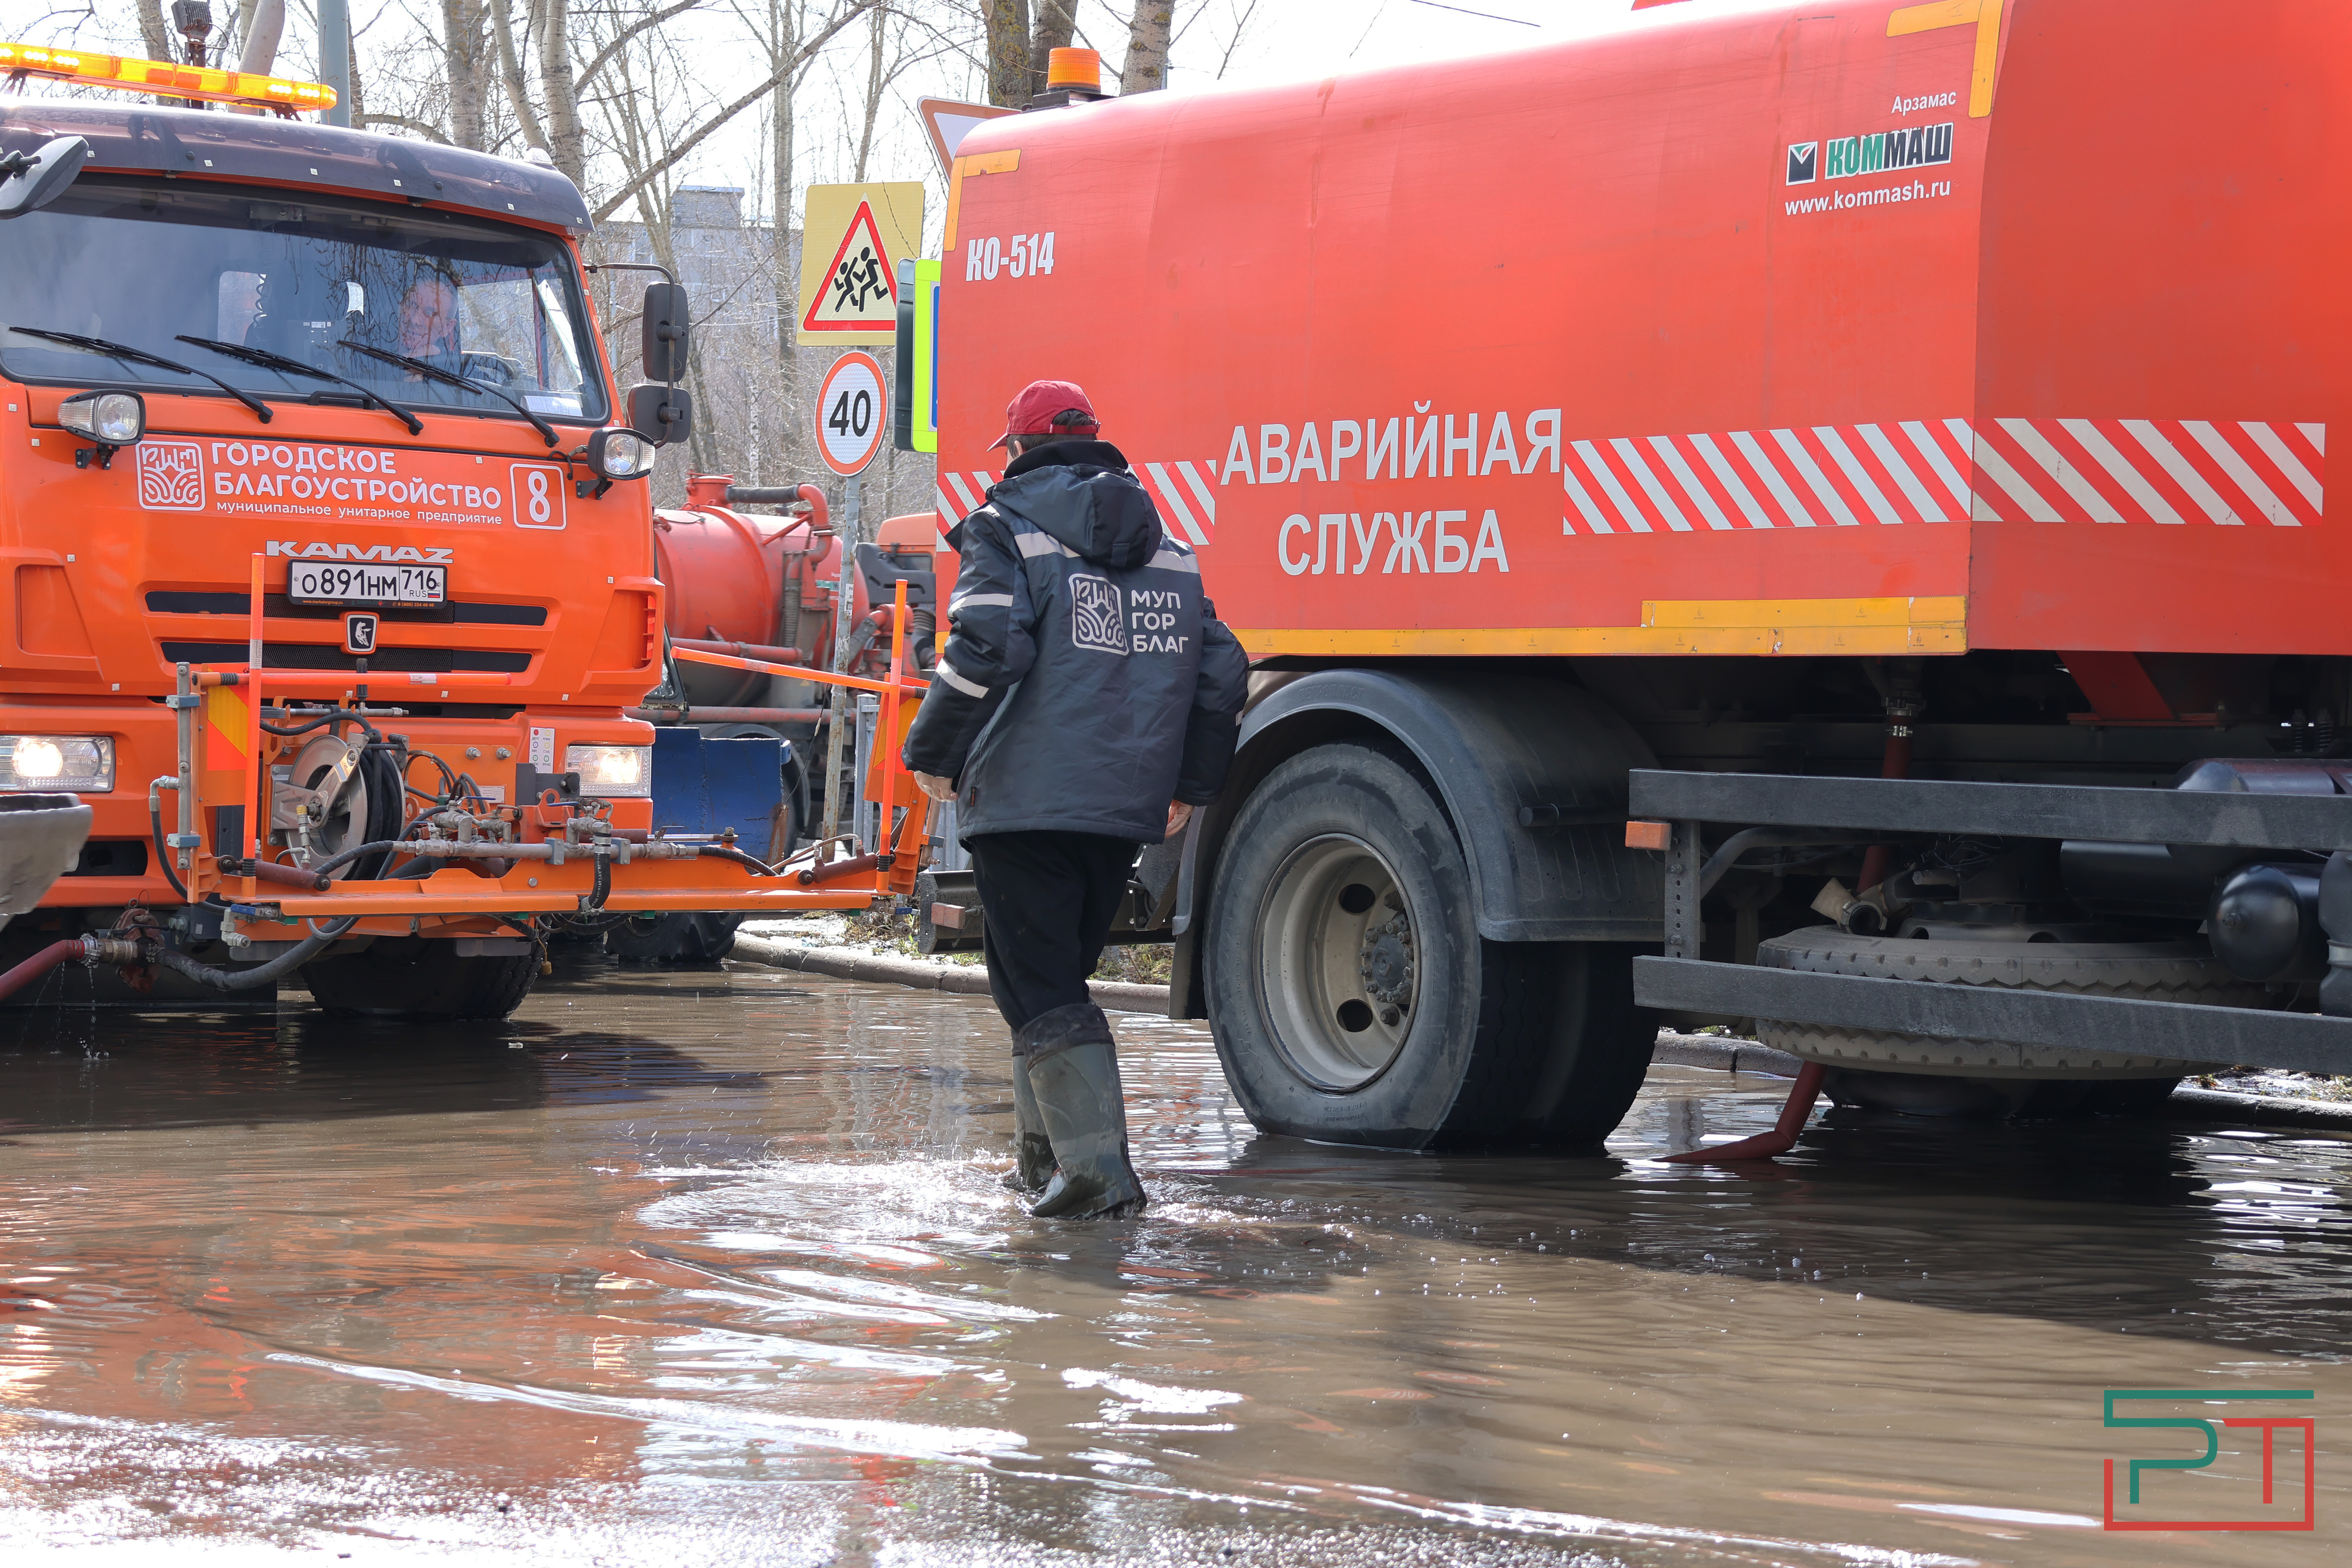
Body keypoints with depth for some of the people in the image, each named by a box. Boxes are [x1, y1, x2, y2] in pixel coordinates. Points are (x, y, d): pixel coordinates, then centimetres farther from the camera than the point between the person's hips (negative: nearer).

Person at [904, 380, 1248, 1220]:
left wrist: (932, 755, -4)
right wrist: (1190, 783, 26)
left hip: (1026, 800, -6)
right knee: (1057, 972, 20)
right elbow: (1221, 669, 15)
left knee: (1038, 989, -5)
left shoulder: (1008, 530, -2)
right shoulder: (1167, 550, 17)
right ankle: (1044, 1152, 25)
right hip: (1126, 808, 6)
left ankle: (1095, 1162, -16)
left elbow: (986, 649, -16)